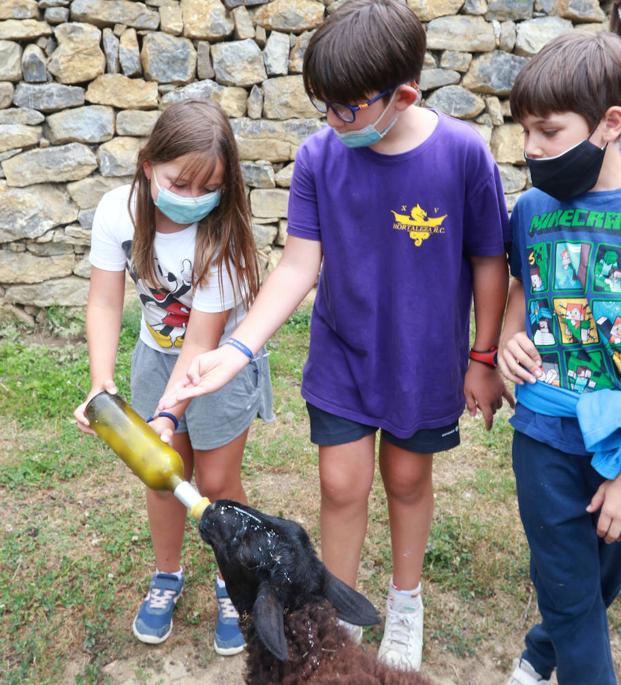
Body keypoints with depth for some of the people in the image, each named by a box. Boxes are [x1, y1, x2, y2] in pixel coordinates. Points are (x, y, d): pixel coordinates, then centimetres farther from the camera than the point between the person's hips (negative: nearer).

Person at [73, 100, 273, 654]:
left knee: (217, 482, 4)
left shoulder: (222, 234, -30)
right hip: (157, 354, 4)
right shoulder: (118, 211, -20)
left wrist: (168, 415, -34)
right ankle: (167, 577, 38)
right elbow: (105, 303, -18)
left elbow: (202, 341, -27)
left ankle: (233, 586, 30)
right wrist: (102, 385, -30)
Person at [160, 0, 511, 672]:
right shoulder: (320, 155, -13)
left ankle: (405, 599, 45)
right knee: (342, 485, 7)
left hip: (425, 362, -1)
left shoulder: (463, 153, -18)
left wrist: (483, 359, -2)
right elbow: (298, 264, -13)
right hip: (342, 358, 1)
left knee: (407, 478, 17)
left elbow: (488, 262, -7)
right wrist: (238, 348, -25)